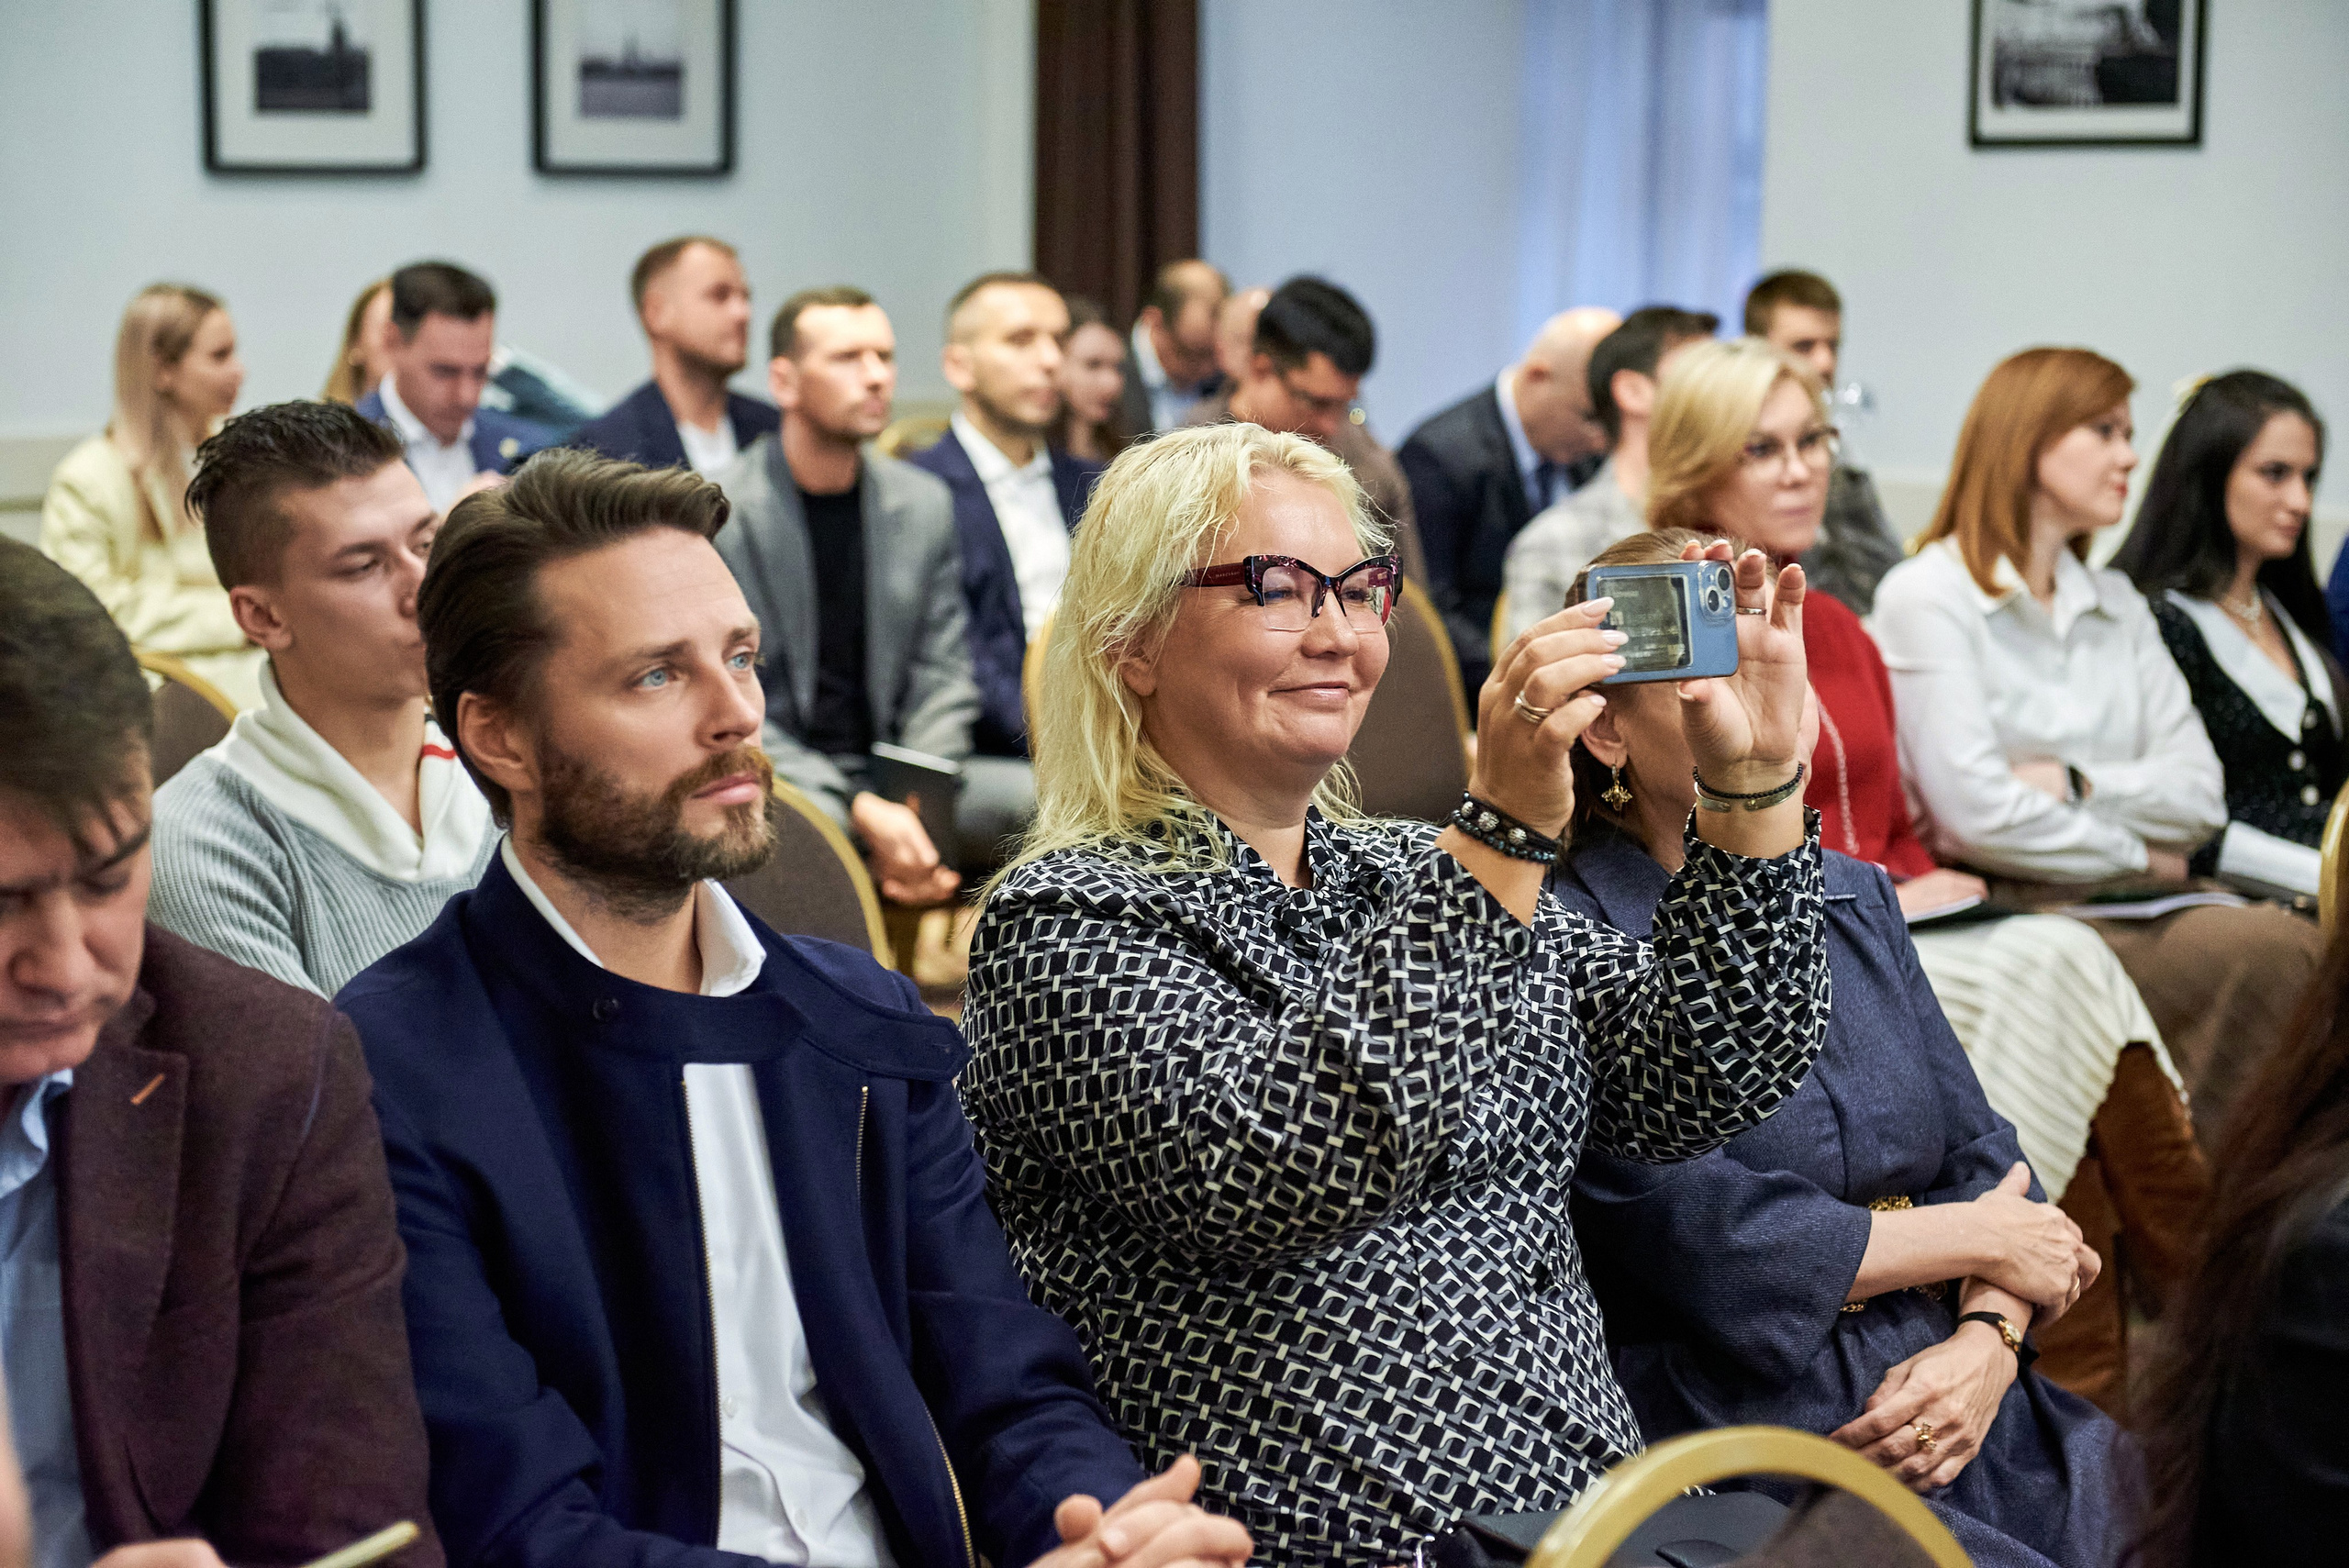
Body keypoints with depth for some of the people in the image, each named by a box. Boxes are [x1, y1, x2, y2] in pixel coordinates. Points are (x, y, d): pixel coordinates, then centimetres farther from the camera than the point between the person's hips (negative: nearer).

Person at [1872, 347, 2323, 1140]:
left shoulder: (2119, 607, 21)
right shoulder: (1927, 594, -2)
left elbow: (2200, 794, 9)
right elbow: (1979, 814, -13)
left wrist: (2071, 782, -8)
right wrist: (2136, 855, -2)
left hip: (2122, 909, 7)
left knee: (2301, 942, -24)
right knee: (2271, 952, -28)